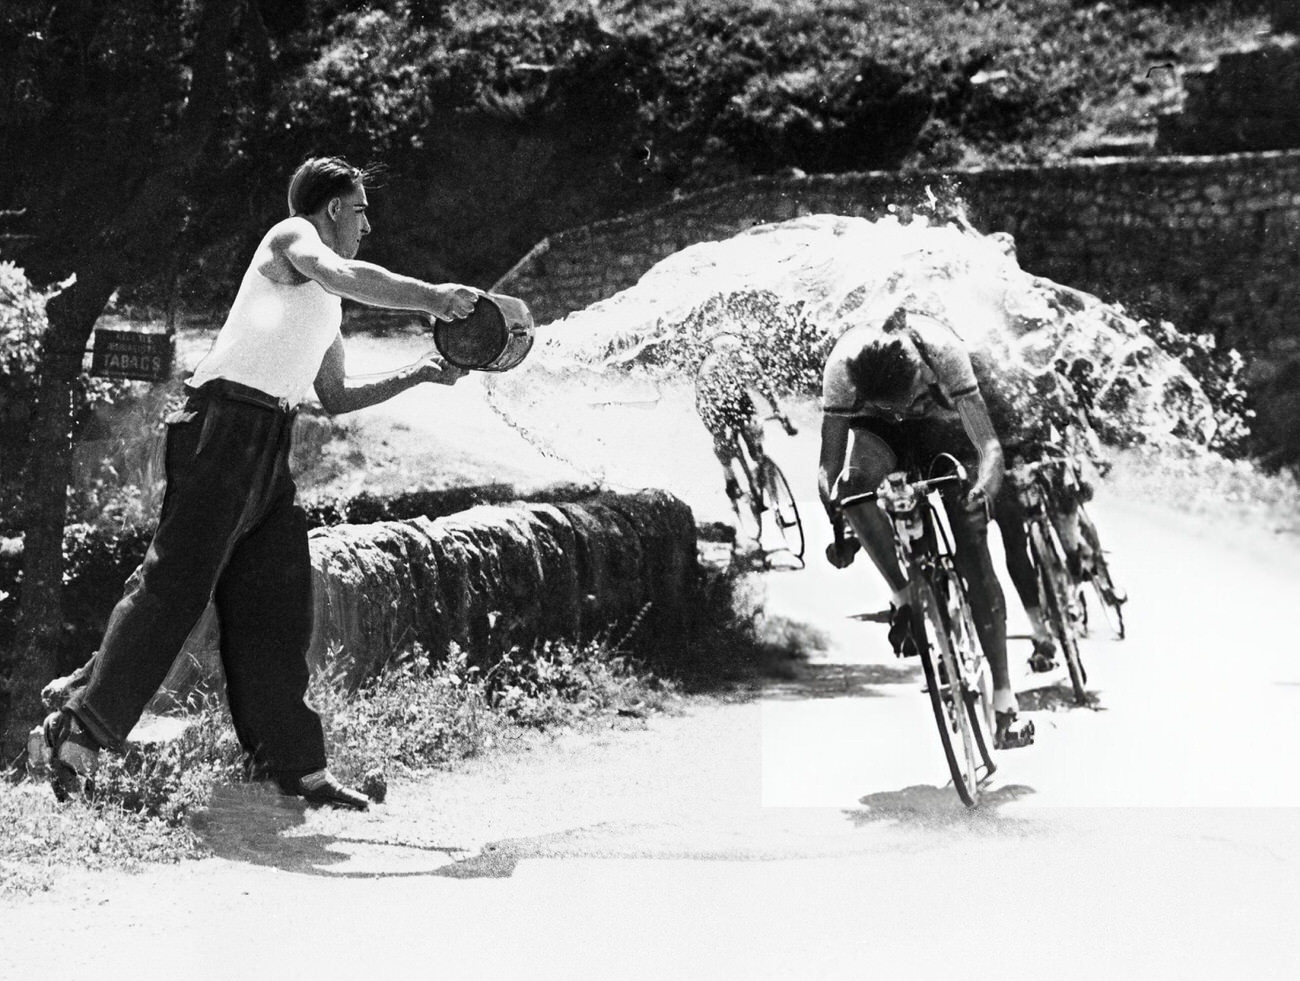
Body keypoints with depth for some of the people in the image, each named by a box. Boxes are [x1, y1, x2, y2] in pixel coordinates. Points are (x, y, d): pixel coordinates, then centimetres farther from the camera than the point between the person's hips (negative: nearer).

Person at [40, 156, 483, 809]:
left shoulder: (325, 308, 27)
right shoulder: (290, 238, 1)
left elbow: (337, 397, 31)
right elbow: (343, 274, -21)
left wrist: (416, 375, 22)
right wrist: (430, 296, -21)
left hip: (269, 449, 9)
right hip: (223, 427, -9)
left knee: (277, 606, 6)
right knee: (173, 588, -12)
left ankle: (292, 764, 8)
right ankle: (82, 729, -7)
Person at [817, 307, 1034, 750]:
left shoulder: (941, 349, -38)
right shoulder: (842, 365, -35)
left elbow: (988, 444, -40)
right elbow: (829, 467, -27)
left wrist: (984, 487, -58)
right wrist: (836, 529, -35)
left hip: (940, 425, -1)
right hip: (874, 431, 1)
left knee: (975, 562, -11)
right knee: (854, 479, -37)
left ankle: (1004, 701, -4)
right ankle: (904, 599, -19)